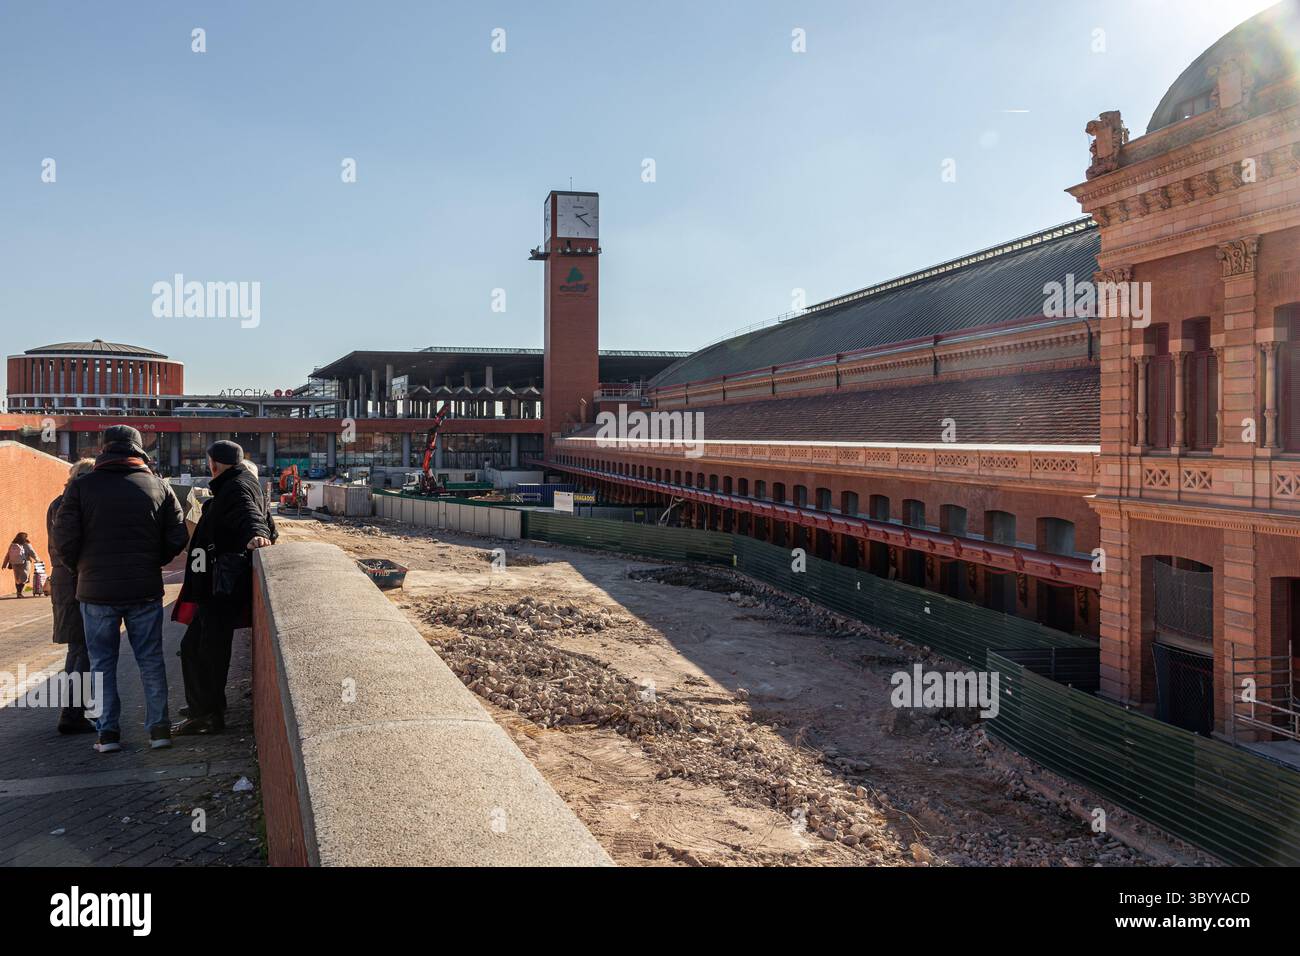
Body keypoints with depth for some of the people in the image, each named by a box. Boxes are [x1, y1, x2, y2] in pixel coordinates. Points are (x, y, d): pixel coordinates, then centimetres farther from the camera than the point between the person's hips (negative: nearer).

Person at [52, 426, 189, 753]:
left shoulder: (81, 487, -4)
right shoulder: (159, 487, 0)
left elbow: (65, 541, -7)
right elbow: (177, 539, -1)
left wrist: (82, 568, 12)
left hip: (96, 591, -1)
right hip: (145, 590, 1)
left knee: (102, 661, 10)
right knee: (150, 658, 10)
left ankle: (107, 731, 10)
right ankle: (159, 726, 10)